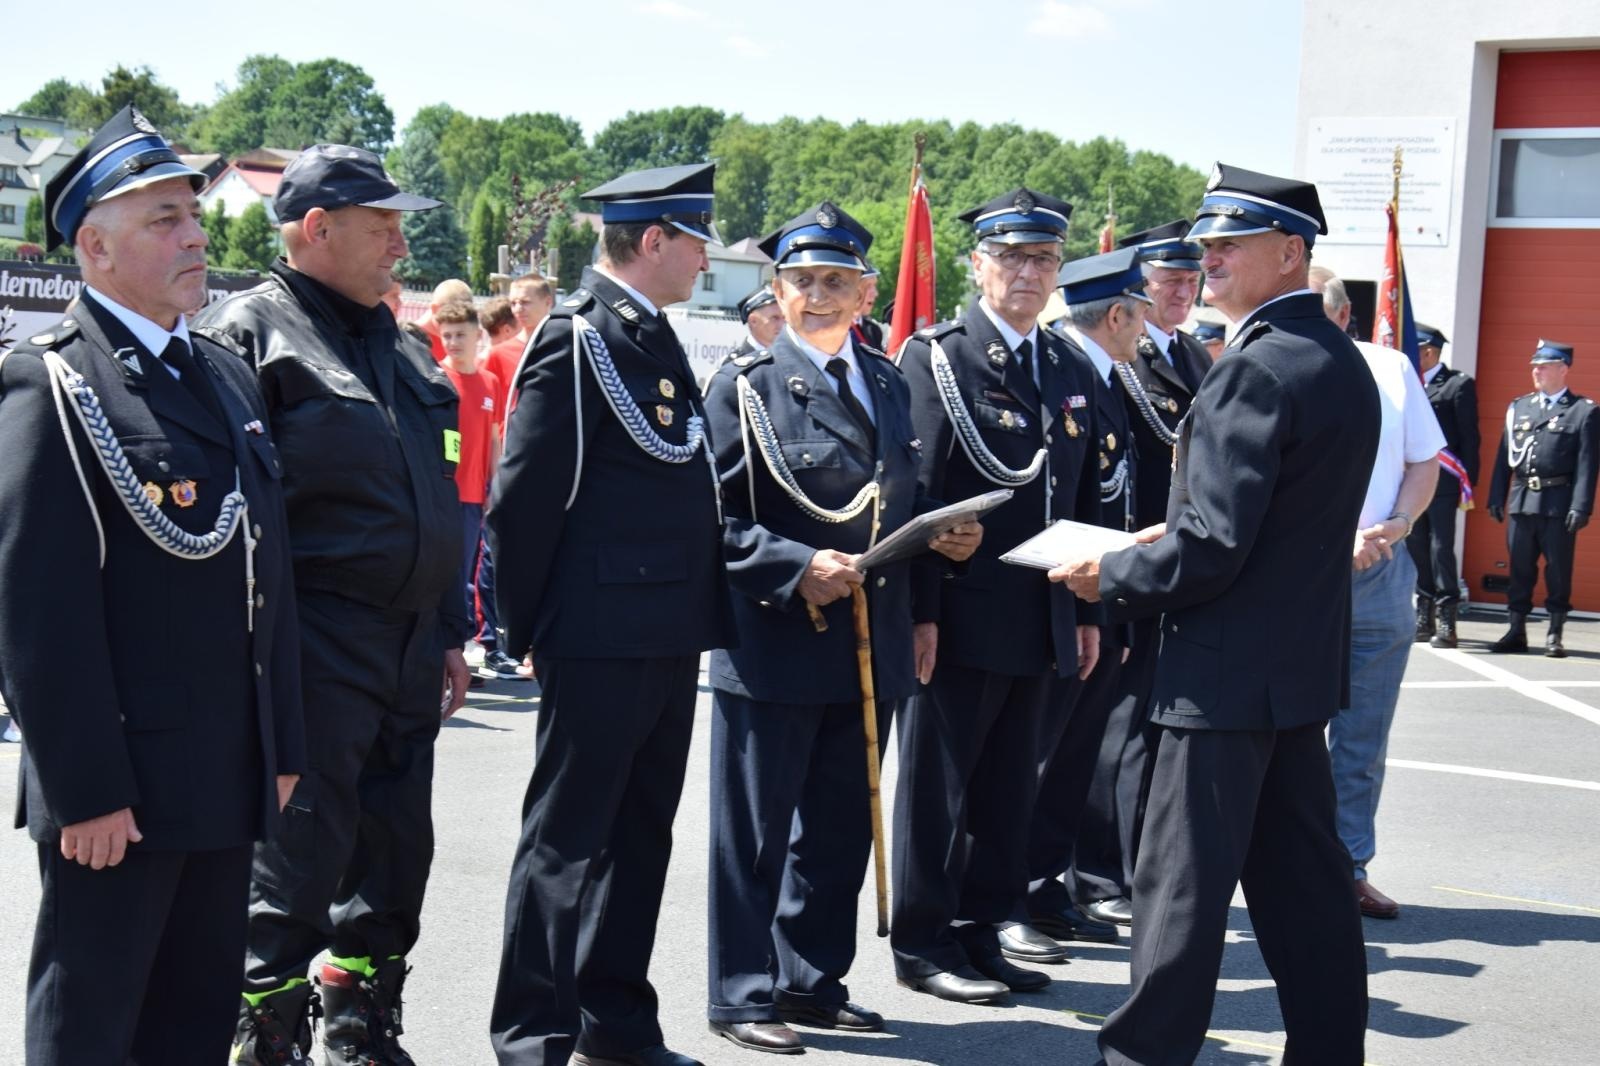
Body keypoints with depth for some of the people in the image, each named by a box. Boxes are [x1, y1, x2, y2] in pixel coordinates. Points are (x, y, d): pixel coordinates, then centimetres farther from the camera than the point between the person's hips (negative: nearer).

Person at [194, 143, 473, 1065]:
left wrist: (449, 631, 19)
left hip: (409, 646, 8)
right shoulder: (250, 330, -7)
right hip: (317, 647, -8)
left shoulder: (399, 345, 17)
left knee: (398, 848, 14)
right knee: (301, 852, -3)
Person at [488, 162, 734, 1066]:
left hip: (671, 638, 9)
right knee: (567, 839, 1)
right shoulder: (576, 340, -13)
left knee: (641, 833, 16)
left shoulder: (657, 340, 15)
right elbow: (523, 498, -15)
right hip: (603, 640, -9)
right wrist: (530, 629, -9)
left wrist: (702, 617, 15)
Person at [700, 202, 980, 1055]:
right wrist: (796, 567, -22)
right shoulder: (745, 387, -5)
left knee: (839, 827, 15)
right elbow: (721, 520, -10)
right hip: (772, 644, -6)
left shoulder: (889, 384, 14)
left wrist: (941, 534, 0)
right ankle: (741, 993, 16)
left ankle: (810, 981, 29)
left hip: (870, 649, 6)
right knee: (754, 831, 4)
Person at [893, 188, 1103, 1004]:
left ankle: (981, 931, 24)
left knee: (1009, 787, 13)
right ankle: (923, 943, 14)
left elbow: (1085, 500, 16)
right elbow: (916, 493, -11)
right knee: (937, 783, 4)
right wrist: (919, 612, -16)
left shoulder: (1071, 372, 14)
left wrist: (1088, 612, 13)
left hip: (1043, 624, 6)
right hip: (960, 619, -6)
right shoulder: (935, 359, -5)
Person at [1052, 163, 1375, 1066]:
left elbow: (1211, 546, -22)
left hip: (1229, 668, -9)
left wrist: (1110, 577, -8)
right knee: (1302, 874, 16)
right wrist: (1172, 533, 13)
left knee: (1184, 880, -1)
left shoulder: (1255, 369, -19)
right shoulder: (1341, 360, 11)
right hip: (1304, 657, 9)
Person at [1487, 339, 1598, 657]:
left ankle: (1555, 634, 9)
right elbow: (1504, 455, 13)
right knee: (1520, 568, 8)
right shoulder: (1519, 407, 14)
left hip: (1559, 504, -4)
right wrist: (1496, 497, 7)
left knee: (1558, 570, 1)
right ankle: (1516, 631, 15)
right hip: (1521, 500, 4)